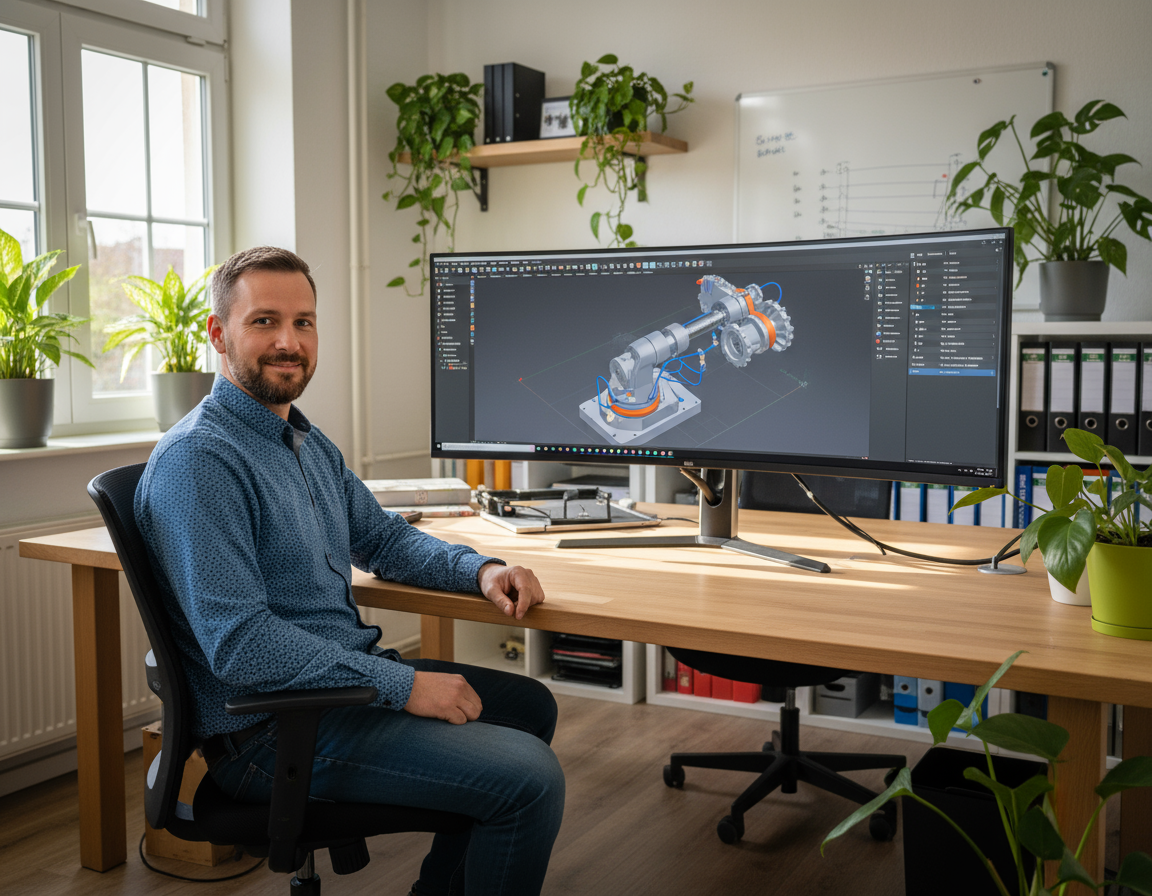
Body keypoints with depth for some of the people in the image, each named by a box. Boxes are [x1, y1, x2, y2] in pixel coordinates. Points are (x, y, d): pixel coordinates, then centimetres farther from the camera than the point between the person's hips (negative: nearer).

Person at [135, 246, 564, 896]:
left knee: (530, 705, 19)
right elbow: (238, 642, -26)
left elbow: (381, 536, 22)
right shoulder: (199, 459, -20)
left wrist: (480, 569, 2)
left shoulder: (307, 440, 12)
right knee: (529, 778, -18)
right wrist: (402, 685, -24)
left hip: (348, 672, 10)